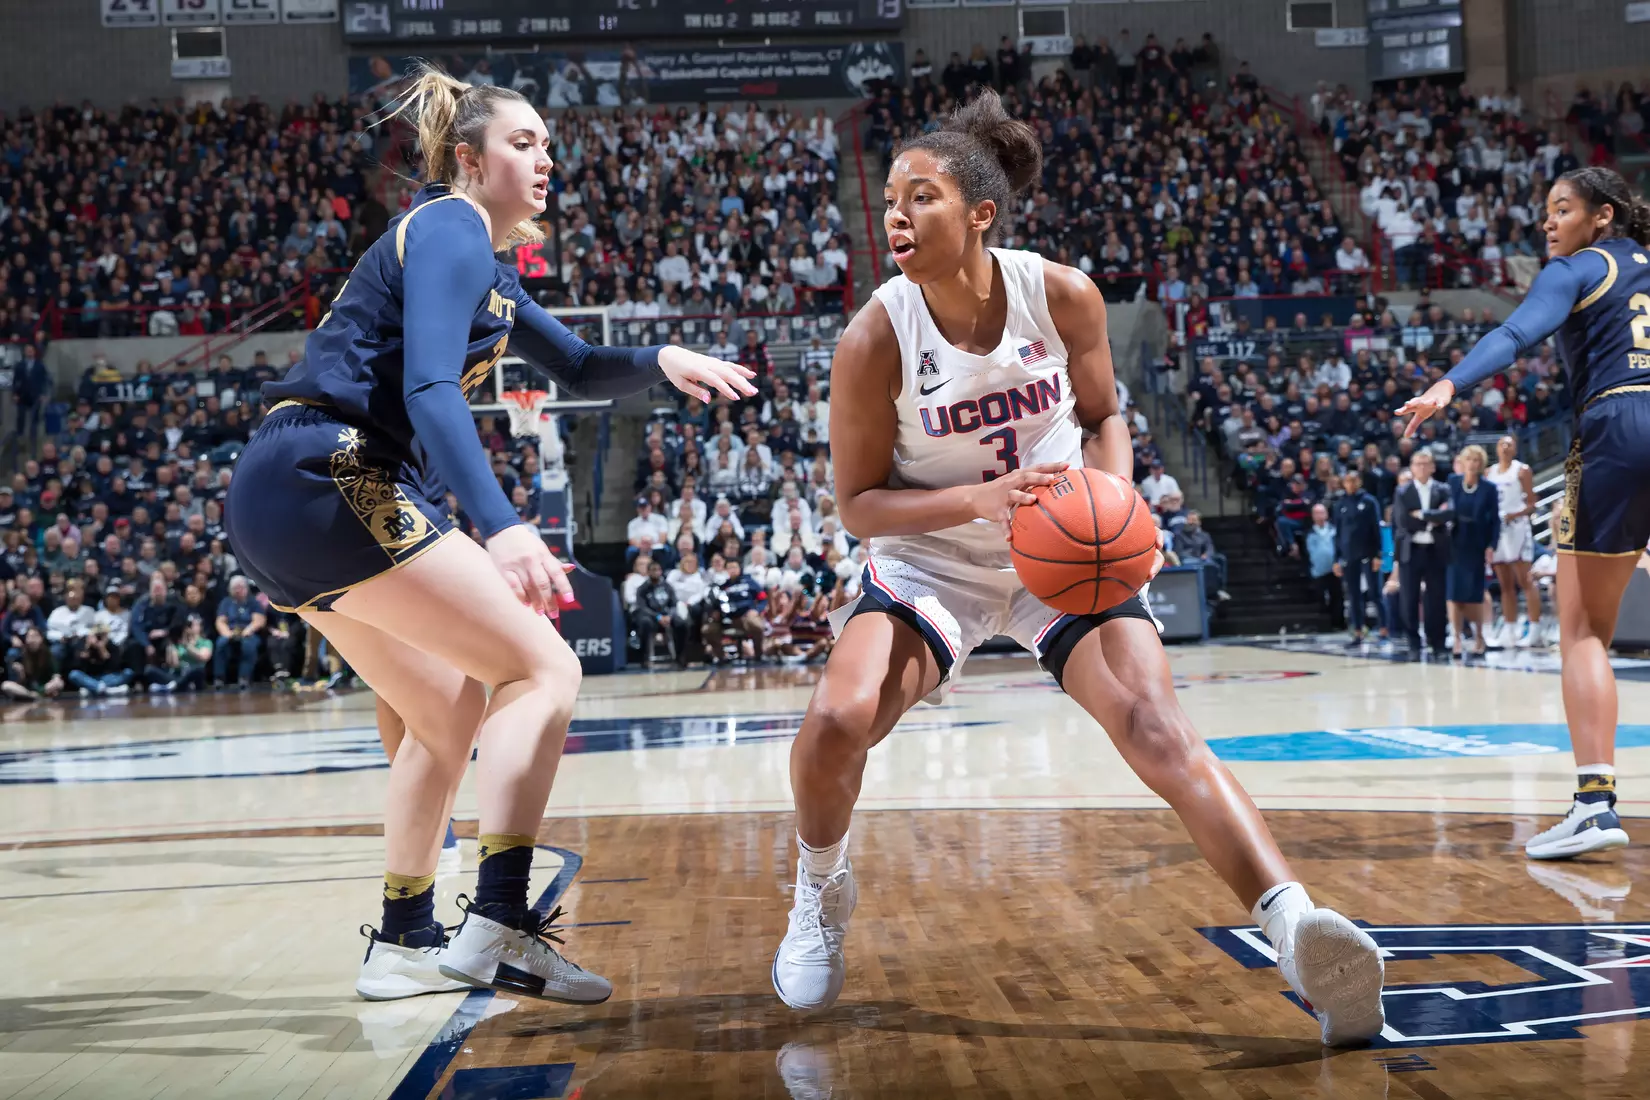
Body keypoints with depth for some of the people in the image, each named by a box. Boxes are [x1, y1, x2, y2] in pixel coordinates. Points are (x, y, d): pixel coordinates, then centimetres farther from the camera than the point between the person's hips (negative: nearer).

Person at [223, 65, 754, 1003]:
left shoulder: (487, 267, 22)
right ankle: (498, 929, -17)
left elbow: (581, 370, 28)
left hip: (285, 499, 10)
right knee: (542, 669, -10)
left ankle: (405, 943, 24)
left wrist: (660, 361, 6)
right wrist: (502, 527, -34)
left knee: (454, 711, 18)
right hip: (330, 478, -10)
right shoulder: (450, 231, -7)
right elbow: (430, 390, -22)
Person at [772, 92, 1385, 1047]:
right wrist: (980, 500, -28)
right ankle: (822, 892, 9)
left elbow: (1104, 415, 4)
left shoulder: (1063, 296, -14)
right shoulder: (876, 339, -18)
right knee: (837, 720, -22)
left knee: (1155, 727, -18)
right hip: (931, 558, 0)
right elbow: (859, 502, -12)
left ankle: (1296, 927, -22)